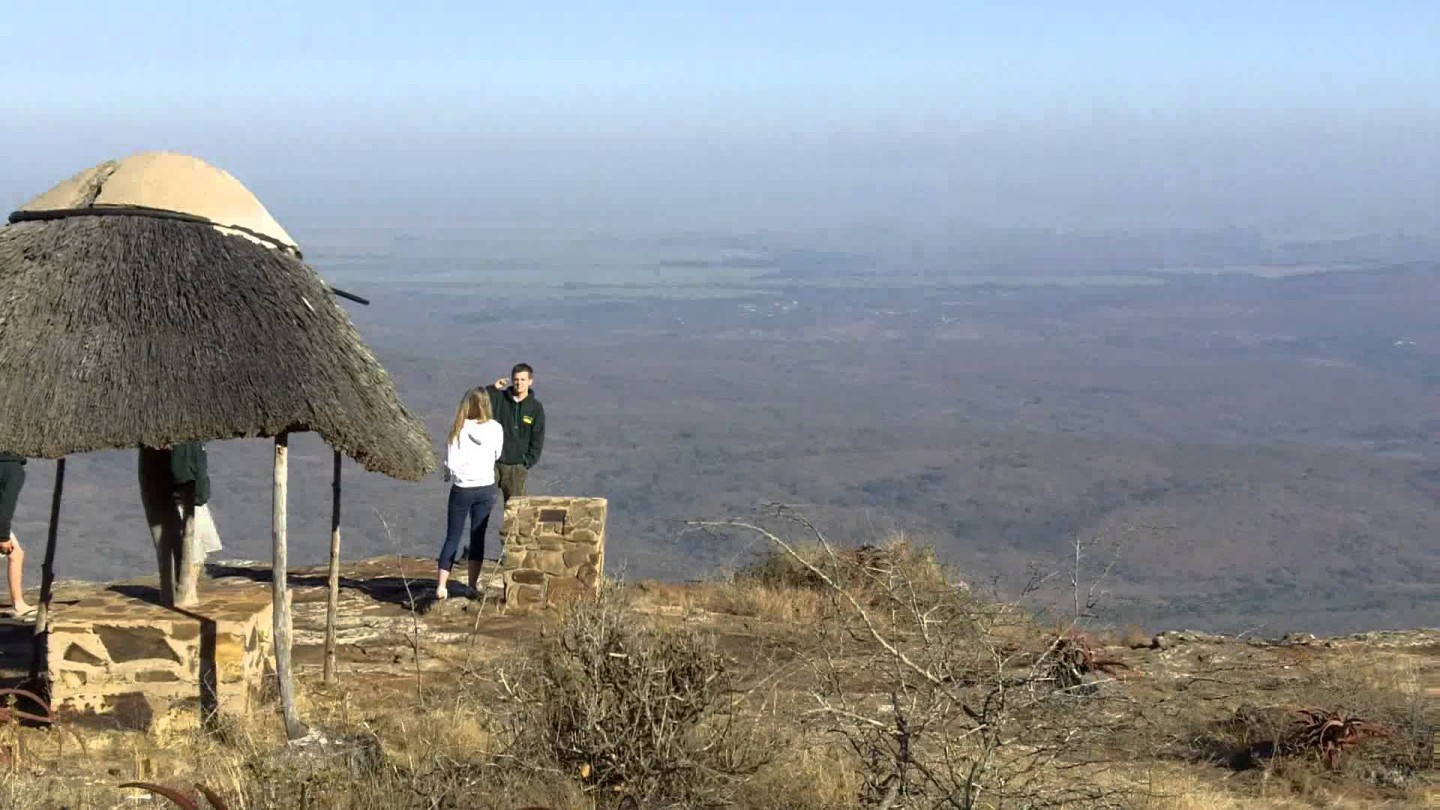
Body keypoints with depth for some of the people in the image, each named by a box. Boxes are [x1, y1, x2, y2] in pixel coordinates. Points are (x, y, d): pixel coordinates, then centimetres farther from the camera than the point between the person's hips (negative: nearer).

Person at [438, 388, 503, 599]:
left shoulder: (459, 429, -11)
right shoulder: (495, 428, -6)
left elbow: (450, 463, -10)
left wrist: (449, 475, 9)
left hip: (461, 489, -1)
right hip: (486, 489, 1)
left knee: (452, 538, 5)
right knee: (478, 538, 11)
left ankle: (441, 586, -1)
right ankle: (473, 584, 13)